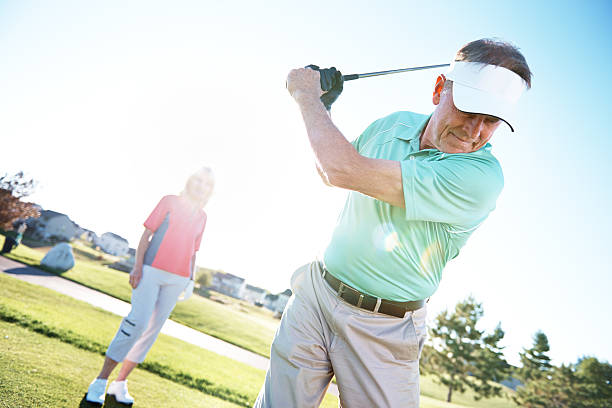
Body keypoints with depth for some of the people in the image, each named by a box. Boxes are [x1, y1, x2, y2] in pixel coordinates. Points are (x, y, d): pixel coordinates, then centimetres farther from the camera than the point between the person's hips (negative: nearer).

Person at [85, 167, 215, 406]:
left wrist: (190, 280, 10)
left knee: (151, 330, 5)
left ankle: (120, 383, 16)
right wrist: (138, 266, -9)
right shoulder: (170, 201, 3)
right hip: (151, 271, -4)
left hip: (177, 280, 4)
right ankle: (101, 380, 1)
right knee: (138, 322, -12)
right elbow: (147, 234, 0)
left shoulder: (202, 216, 13)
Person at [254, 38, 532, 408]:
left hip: (381, 329, -4)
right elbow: (328, 173, 17)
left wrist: (307, 95, -13)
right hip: (315, 294, 5)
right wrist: (322, 106, 2)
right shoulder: (393, 124, -1)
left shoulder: (482, 176, -23)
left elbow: (344, 171, -29)